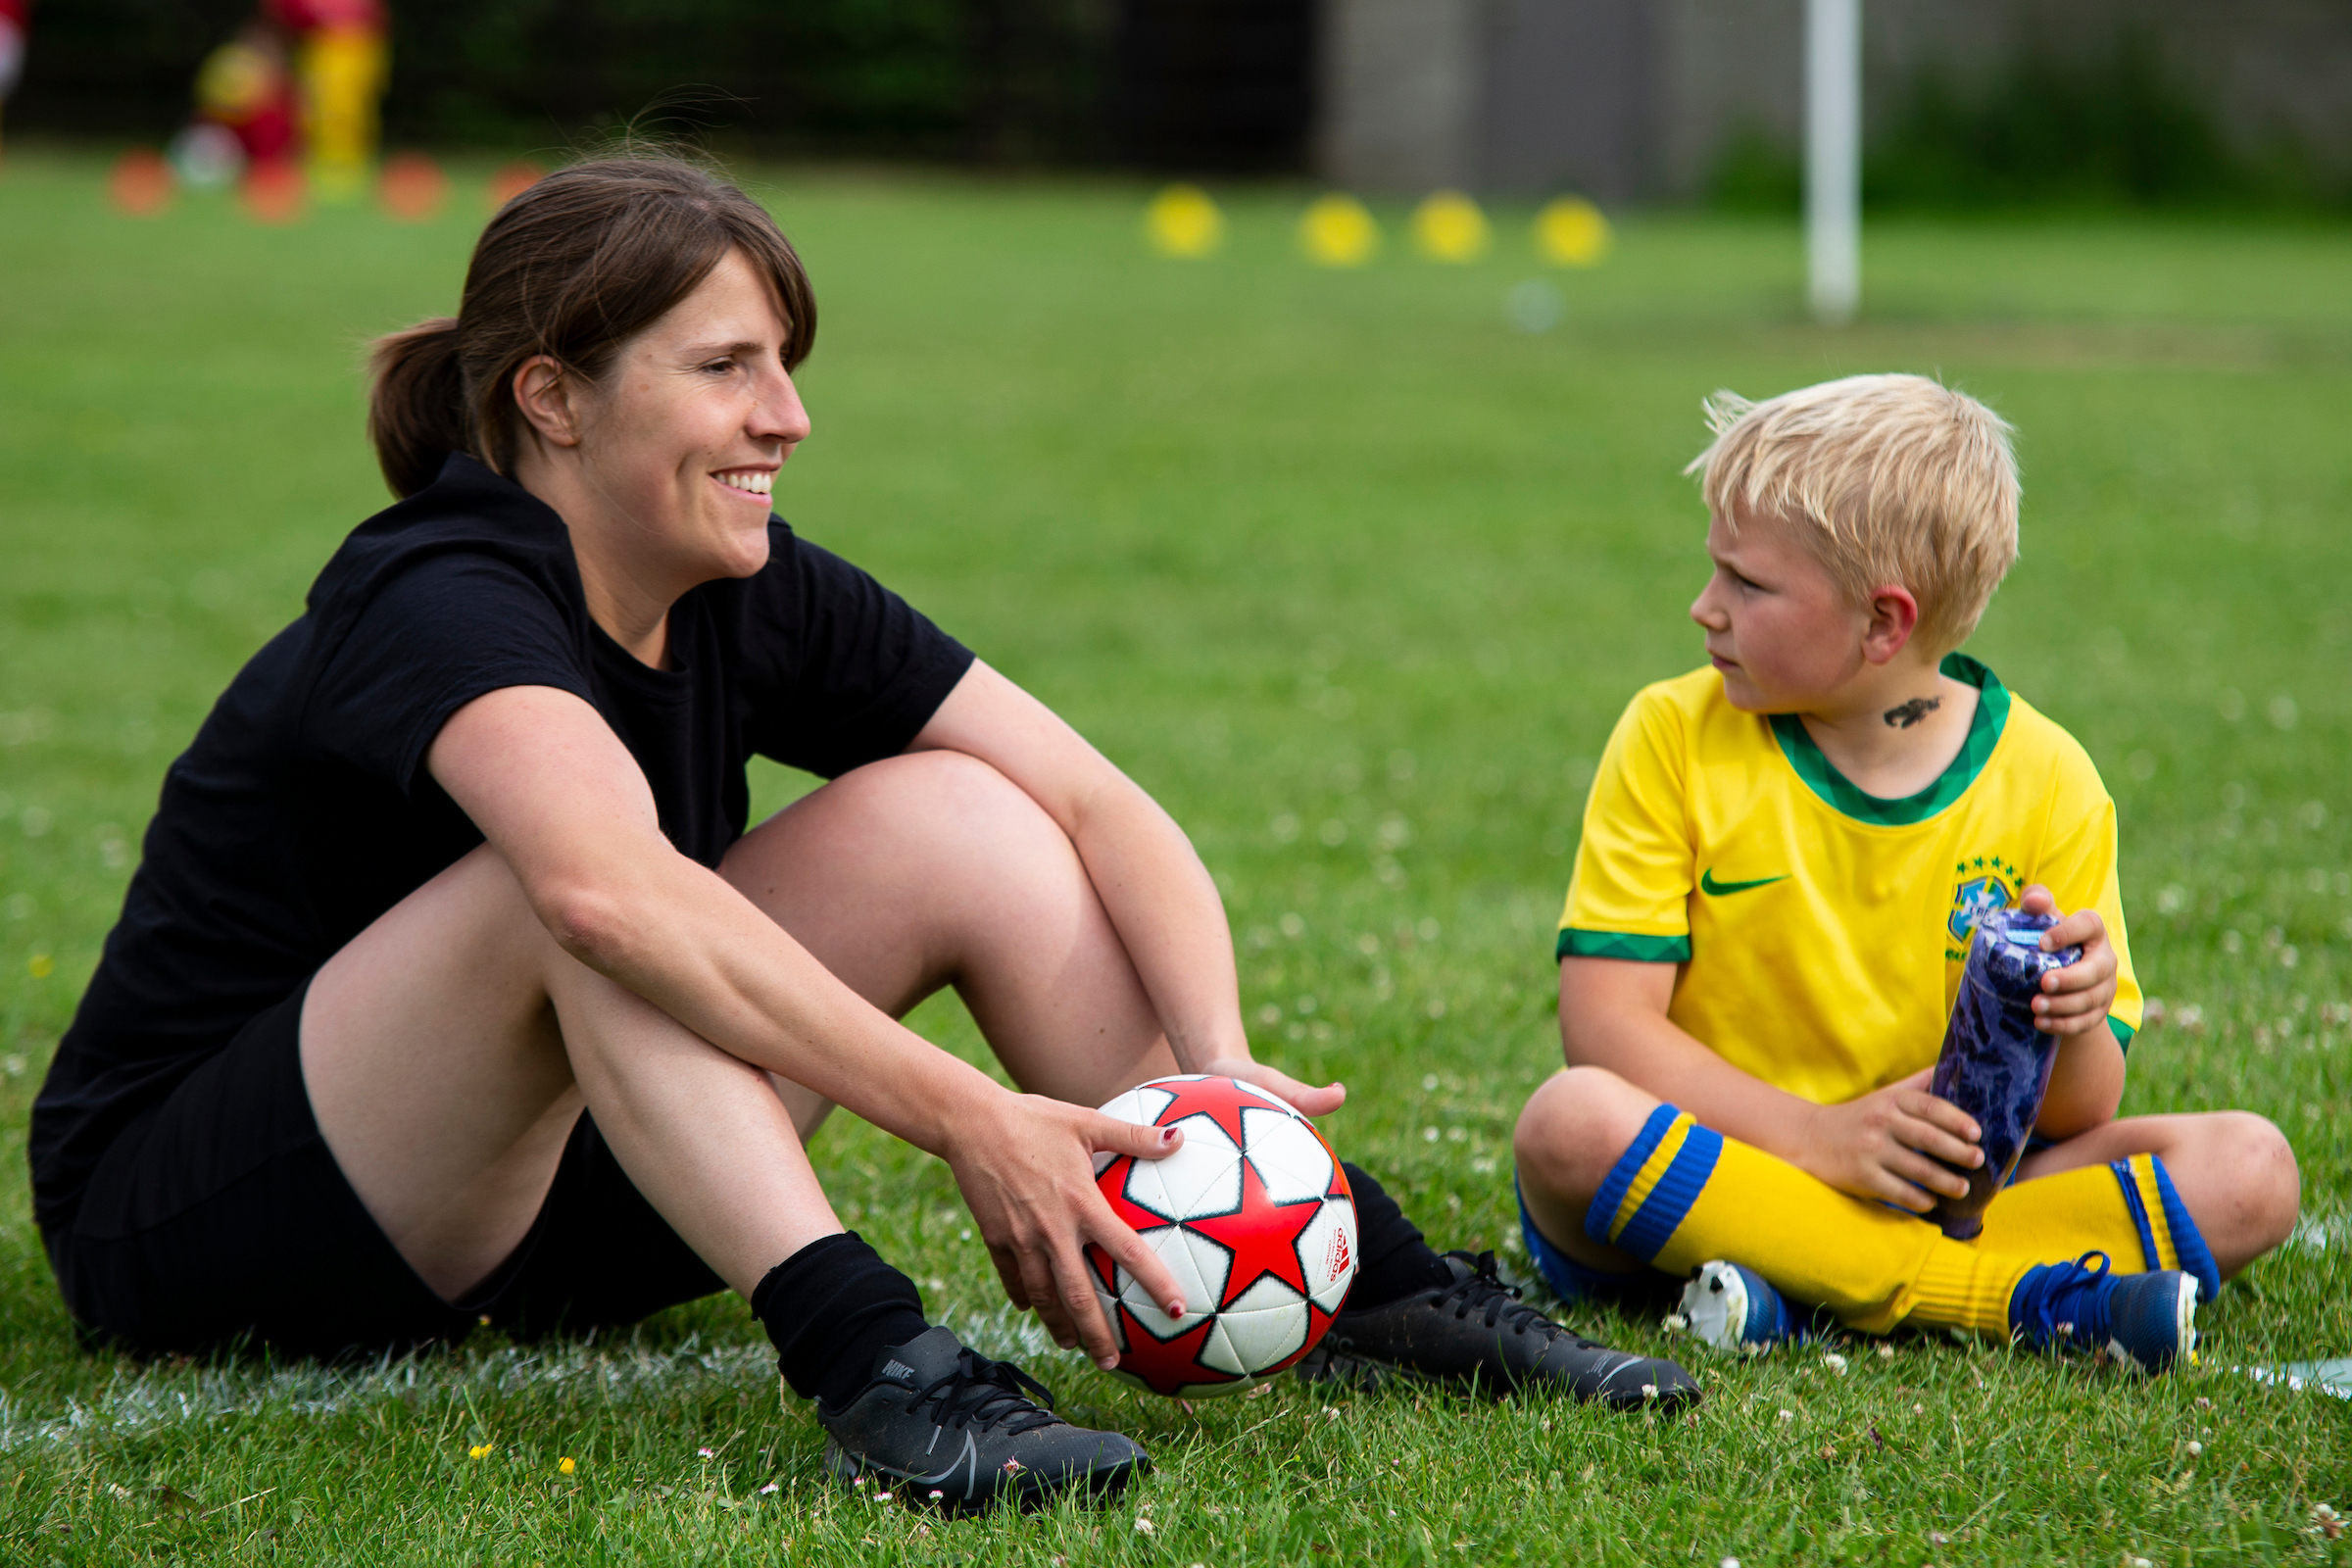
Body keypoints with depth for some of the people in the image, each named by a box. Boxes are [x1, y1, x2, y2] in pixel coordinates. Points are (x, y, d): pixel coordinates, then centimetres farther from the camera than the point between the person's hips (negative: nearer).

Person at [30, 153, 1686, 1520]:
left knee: (945, 816, -7)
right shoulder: (444, 606, -26)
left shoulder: (757, 601, -2)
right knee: (572, 871, -35)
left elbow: (1098, 805, -6)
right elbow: (610, 892, -47)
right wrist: (968, 1120, -49)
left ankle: (1370, 1278, -8)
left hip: (521, 1194, 7)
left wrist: (1221, 1067, -24)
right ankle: (867, 1362, -45)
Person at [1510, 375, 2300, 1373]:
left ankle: (1805, 1294, -28)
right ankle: (2019, 1299, -33)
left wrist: (2073, 1024, -26)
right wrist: (1824, 1138, -24)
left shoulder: (2044, 779, -1)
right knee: (1571, 1121, -36)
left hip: (1941, 1185, 2)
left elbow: (2077, 1118, -1)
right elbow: (1606, 1022, -11)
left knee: (2249, 1169, -18)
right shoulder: (1675, 738, -3)